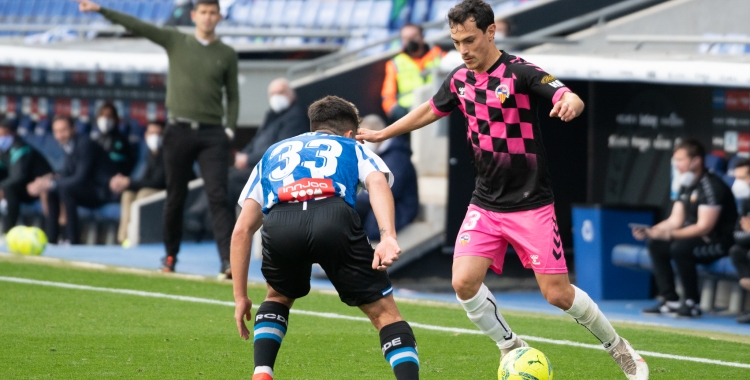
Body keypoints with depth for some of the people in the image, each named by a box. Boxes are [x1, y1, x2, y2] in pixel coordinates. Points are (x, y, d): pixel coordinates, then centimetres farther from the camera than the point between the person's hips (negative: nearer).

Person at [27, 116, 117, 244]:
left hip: (103, 190, -10)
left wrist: (50, 184, -27)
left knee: (65, 189, -29)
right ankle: (51, 238, 5)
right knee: (51, 191, 7)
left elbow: (81, 178, -26)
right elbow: (65, 174, 9)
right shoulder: (69, 146, 8)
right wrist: (46, 181, -11)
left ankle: (72, 238, -24)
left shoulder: (85, 144, -20)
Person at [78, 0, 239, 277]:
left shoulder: (227, 54, 7)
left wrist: (230, 129, 0)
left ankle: (228, 261, -18)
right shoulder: (175, 41, 6)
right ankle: (171, 255, 21)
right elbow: (137, 26, 2)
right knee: (175, 197, 6)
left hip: (212, 133, -1)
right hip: (179, 130, 1)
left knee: (218, 196, -11)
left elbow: (233, 96, 12)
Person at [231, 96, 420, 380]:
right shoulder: (355, 149, 35)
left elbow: (242, 230, 33)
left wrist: (241, 296, 37)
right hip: (334, 219, -2)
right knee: (385, 313, 11)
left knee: (278, 298, 34)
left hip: (279, 224, 2)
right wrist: (388, 237, -7)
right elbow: (378, 183, 9)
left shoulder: (273, 154, 41)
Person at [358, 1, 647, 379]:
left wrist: (569, 103, -52)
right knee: (464, 281, -13)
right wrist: (382, 133, 30)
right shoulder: (461, 79, 4)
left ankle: (619, 349, 18)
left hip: (530, 203, -5)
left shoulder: (519, 72, -14)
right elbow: (431, 110, 25)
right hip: (485, 203, 5)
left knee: (557, 294, -6)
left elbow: (571, 97, -28)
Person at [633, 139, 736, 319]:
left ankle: (692, 304, -21)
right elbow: (675, 221, 9)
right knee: (656, 245, 2)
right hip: (699, 239, 10)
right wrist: (650, 231, -8)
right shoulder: (686, 186, 10)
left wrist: (671, 234, -35)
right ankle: (670, 301, -1)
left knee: (680, 247, -32)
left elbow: (704, 227, -26)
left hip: (719, 242, -10)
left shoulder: (711, 186, -19)